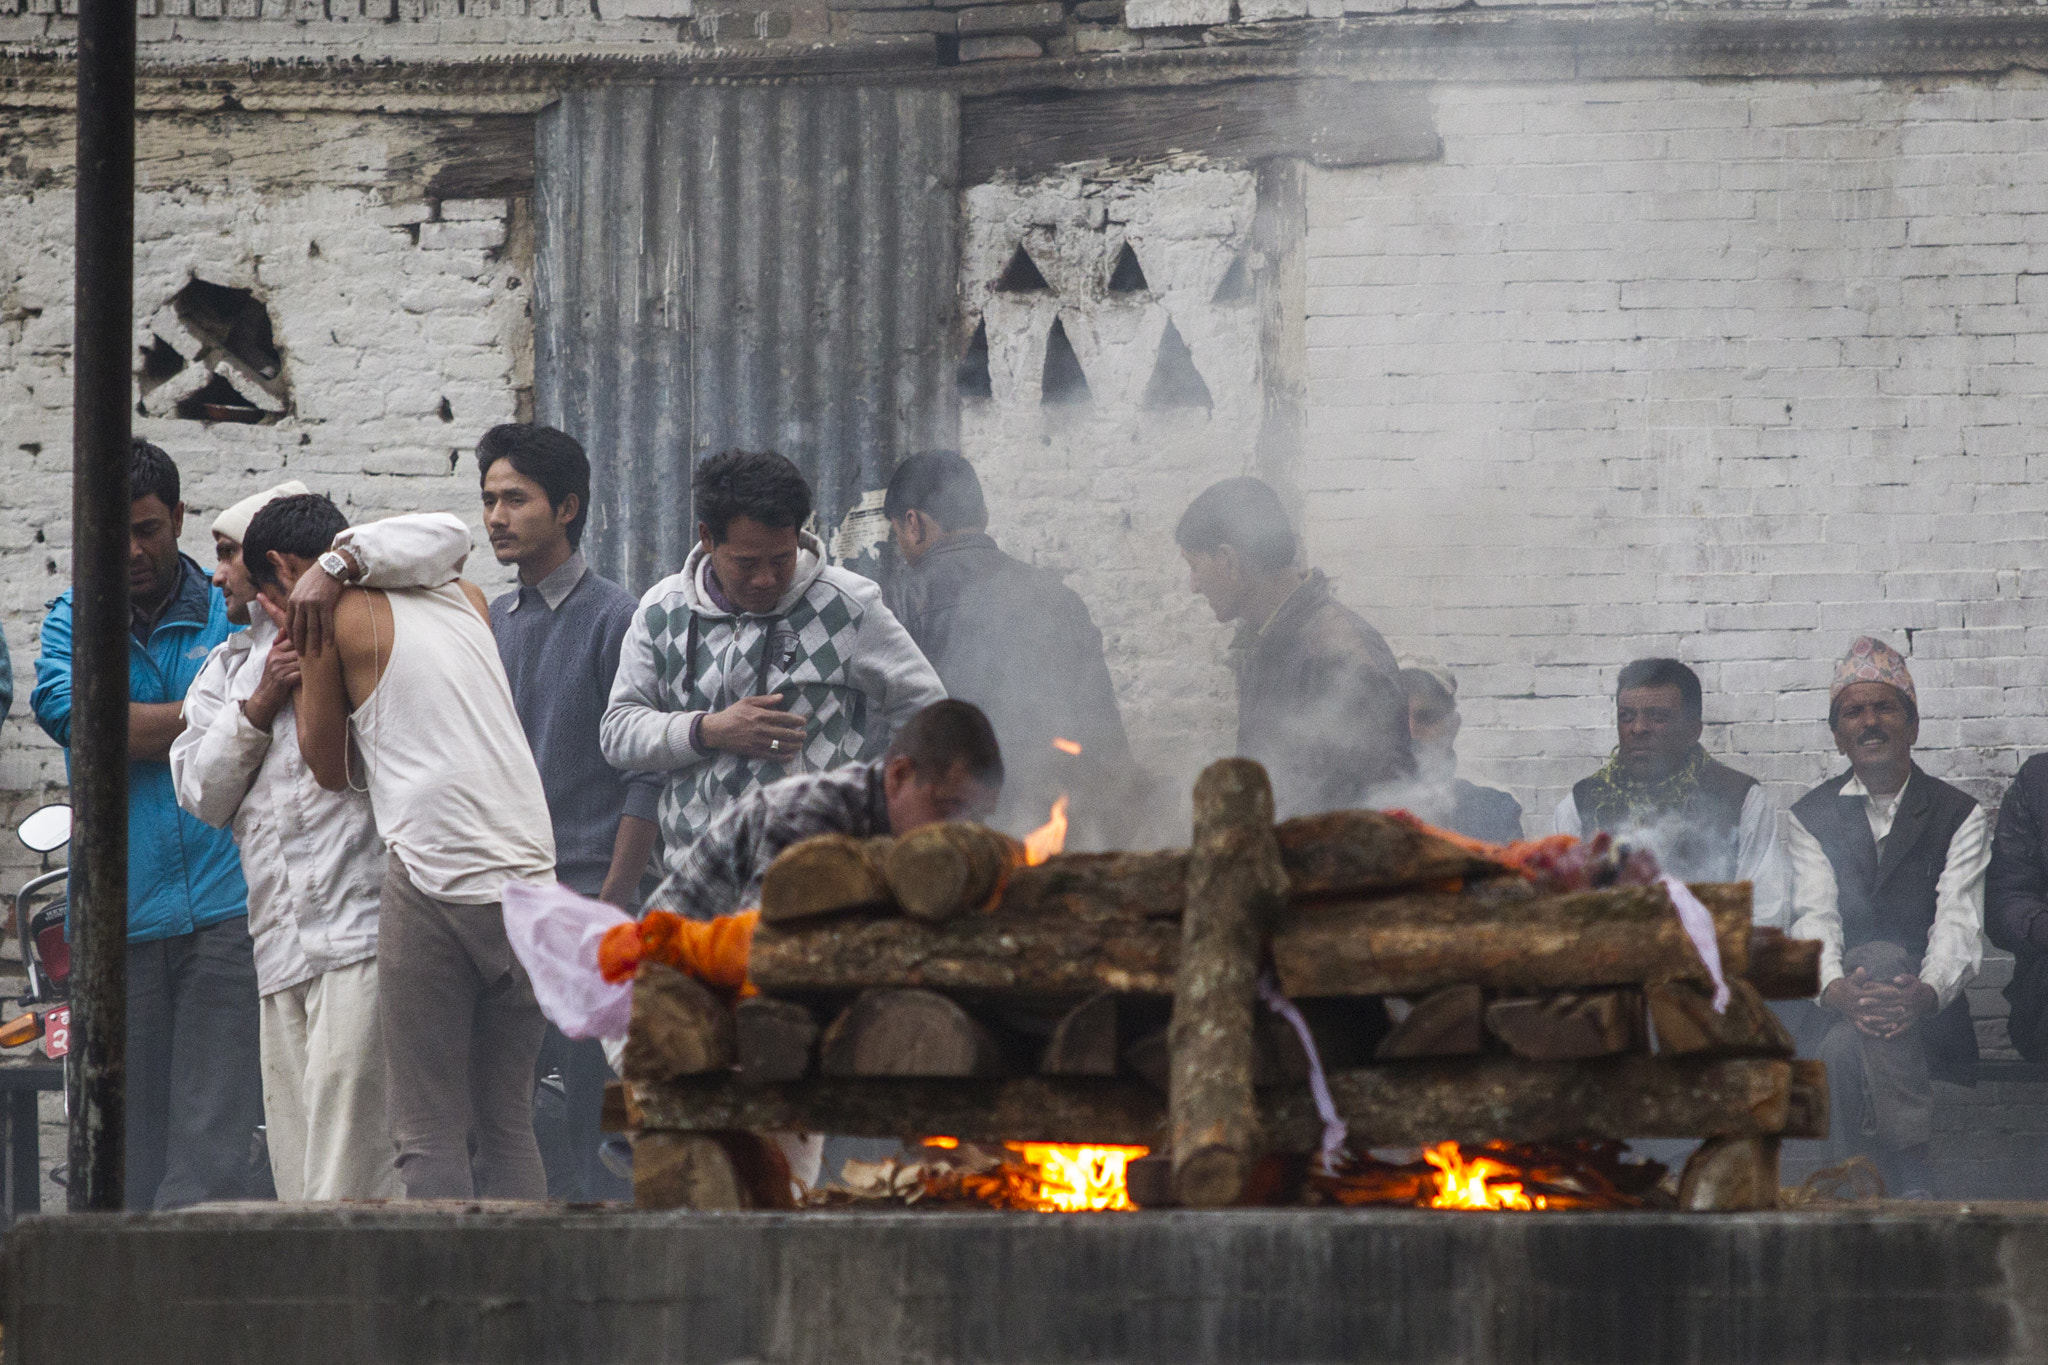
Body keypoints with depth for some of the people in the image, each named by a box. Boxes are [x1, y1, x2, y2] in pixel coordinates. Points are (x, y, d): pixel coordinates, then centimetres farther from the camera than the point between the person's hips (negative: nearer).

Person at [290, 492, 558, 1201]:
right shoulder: (464, 595, 20)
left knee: (428, 1133, -3)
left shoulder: (329, 615, 3)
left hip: (434, 871, -6)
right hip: (528, 868, 6)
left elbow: (332, 768, 10)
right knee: (509, 1127, 11)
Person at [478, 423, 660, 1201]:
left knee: (591, 1101, -8)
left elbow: (646, 777, -8)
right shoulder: (490, 624, 15)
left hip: (587, 895, -6)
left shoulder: (614, 620, -4)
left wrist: (611, 903, -13)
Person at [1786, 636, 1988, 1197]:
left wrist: (1925, 995, -31)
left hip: (1929, 1019, -1)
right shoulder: (1811, 819, 10)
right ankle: (1910, 1173, -32)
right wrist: (1838, 990, -29)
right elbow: (1813, 919, -5)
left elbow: (1958, 925, -8)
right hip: (1834, 1011, 1)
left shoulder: (1959, 818, 6)